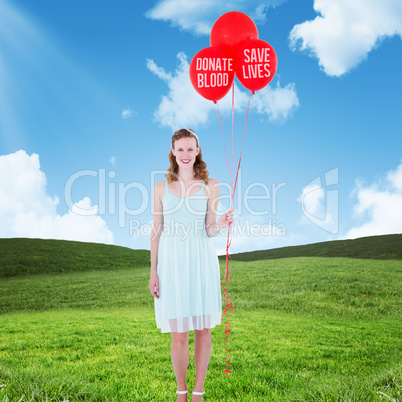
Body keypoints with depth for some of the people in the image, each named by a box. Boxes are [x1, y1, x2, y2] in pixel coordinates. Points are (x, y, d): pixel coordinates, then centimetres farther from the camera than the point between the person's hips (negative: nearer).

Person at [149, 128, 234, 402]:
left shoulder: (210, 185, 2)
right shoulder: (162, 187, 4)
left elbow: (209, 230, 3)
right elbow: (157, 231, 5)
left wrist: (221, 224, -20)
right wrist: (153, 272, 1)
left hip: (201, 261, 0)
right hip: (172, 262, 0)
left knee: (203, 329, 6)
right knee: (179, 334, 2)